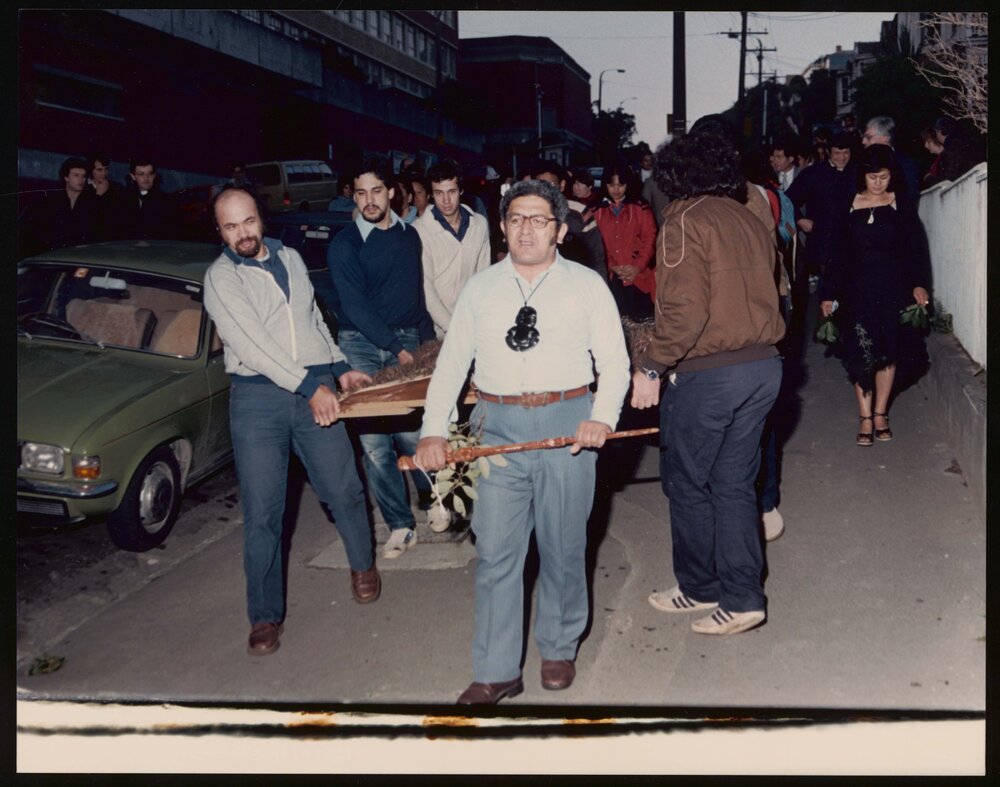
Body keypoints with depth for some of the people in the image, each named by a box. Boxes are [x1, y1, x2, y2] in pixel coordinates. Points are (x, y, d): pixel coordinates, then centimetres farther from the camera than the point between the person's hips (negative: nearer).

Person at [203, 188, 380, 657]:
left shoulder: (290, 258, 13)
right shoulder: (221, 278, -4)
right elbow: (253, 344, -14)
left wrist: (340, 369, 15)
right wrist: (310, 388, -19)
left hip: (317, 388, 4)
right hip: (259, 395, -3)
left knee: (344, 490, 7)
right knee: (262, 512, -1)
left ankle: (363, 565, 36)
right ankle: (266, 615, 13)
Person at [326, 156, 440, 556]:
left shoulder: (409, 235, 10)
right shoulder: (344, 245, -4)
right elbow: (356, 306, -10)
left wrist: (427, 342, 10)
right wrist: (398, 349, -13)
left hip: (407, 342, 2)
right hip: (361, 346, -2)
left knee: (410, 432, -7)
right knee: (374, 441, -2)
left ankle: (433, 494, 21)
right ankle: (400, 526, 7)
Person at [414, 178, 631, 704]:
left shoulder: (587, 286, 6)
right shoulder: (479, 290, 11)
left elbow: (614, 360, 3)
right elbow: (451, 363, 9)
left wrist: (603, 417, -14)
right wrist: (433, 431, -2)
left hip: (567, 424, -1)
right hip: (498, 428, 1)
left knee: (563, 548, 9)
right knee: (495, 552, 0)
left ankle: (559, 650, 30)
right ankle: (496, 674, 10)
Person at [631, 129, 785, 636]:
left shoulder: (686, 222, -11)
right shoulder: (751, 222, 11)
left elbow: (685, 309, -21)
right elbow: (764, 295, 11)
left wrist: (650, 367, -15)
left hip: (707, 374, -7)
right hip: (763, 366, 7)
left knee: (688, 484, 11)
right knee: (734, 485, 13)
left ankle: (699, 588, 24)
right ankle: (742, 596, 15)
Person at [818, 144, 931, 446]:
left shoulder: (902, 204, 2)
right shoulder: (849, 207, 2)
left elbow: (914, 248, 0)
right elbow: (839, 253, 4)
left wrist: (919, 283, -13)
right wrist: (829, 293, 1)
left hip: (893, 287, 0)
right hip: (858, 288, 0)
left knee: (888, 353, 6)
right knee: (861, 355, -3)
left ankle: (880, 414, 18)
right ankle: (866, 419, 2)